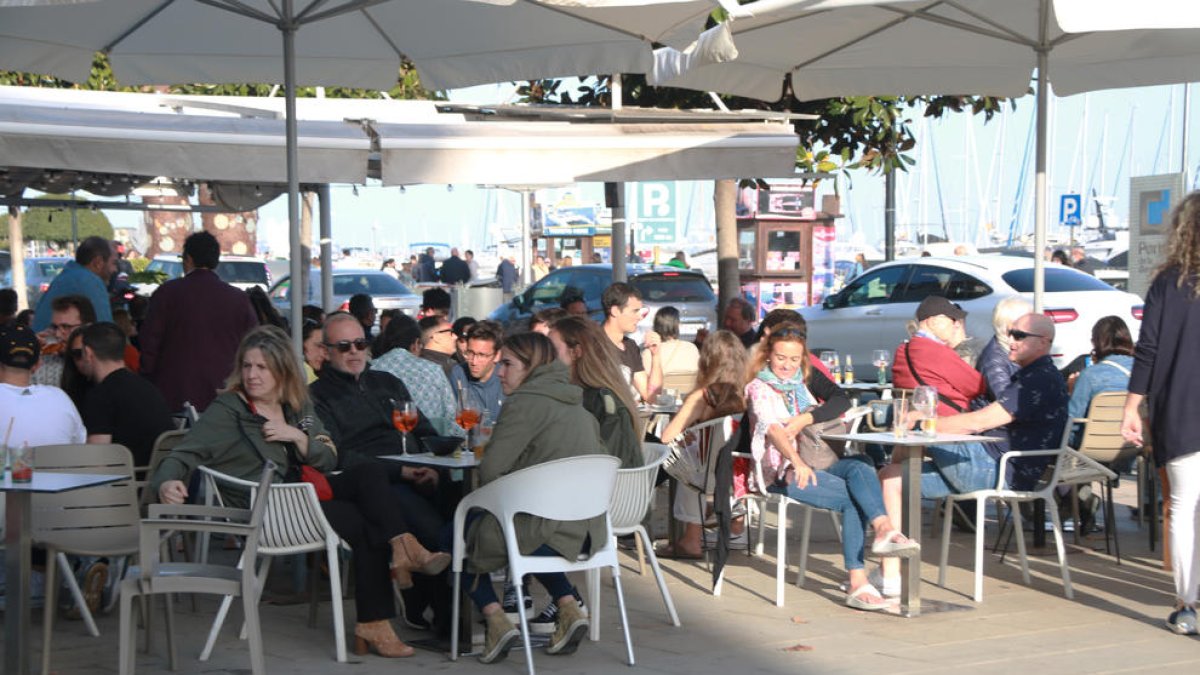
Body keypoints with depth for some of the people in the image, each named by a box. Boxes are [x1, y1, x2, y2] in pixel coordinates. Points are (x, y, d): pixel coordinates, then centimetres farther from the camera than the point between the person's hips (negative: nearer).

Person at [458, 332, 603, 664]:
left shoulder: (525, 403, -10)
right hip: (588, 528, 8)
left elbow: (491, 469, -14)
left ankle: (495, 618, -1)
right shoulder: (575, 403, 15)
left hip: (546, 526, -8)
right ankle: (568, 606, 21)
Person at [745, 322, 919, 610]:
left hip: (817, 461, 4)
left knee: (860, 465, -30)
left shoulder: (808, 378, 19)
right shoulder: (759, 389, 3)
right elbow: (772, 429, -15)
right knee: (853, 497, -29)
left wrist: (804, 419, -12)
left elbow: (841, 400, 2)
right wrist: (797, 462, -33)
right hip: (782, 472, -4)